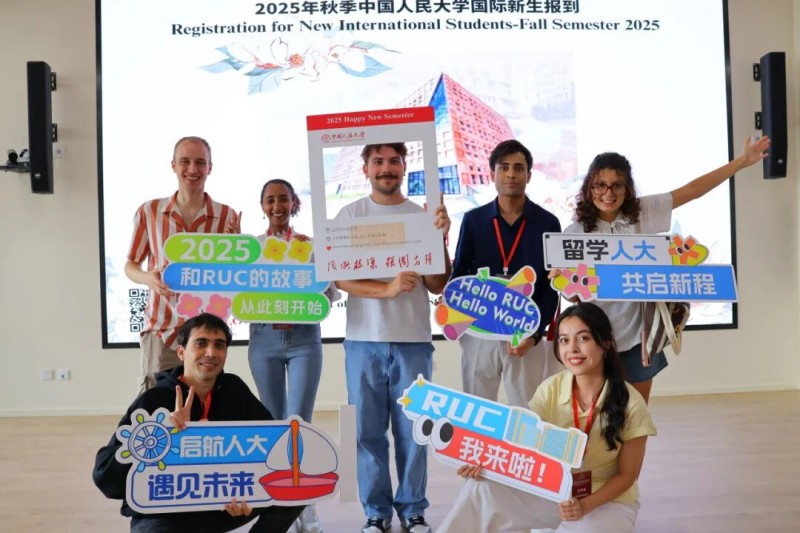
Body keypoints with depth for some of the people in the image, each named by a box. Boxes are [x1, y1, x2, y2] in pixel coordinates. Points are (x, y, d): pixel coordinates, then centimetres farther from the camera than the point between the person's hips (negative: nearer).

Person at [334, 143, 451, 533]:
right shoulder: (350, 214, 3)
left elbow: (437, 286, 2)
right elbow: (340, 277, -5)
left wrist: (441, 238, -12)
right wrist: (387, 289, -18)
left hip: (413, 340, 1)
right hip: (364, 340, 0)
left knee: (412, 430, 6)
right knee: (369, 431, 7)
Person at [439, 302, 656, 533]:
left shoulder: (630, 404, -17)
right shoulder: (550, 389, -9)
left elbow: (626, 475, -9)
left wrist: (585, 505, -25)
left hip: (610, 500, -2)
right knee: (482, 487, -21)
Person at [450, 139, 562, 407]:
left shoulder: (547, 223, 1)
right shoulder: (473, 220, 4)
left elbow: (552, 286, 1)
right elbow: (459, 275, 6)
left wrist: (535, 333, -9)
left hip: (526, 335, -1)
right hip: (478, 333, 1)